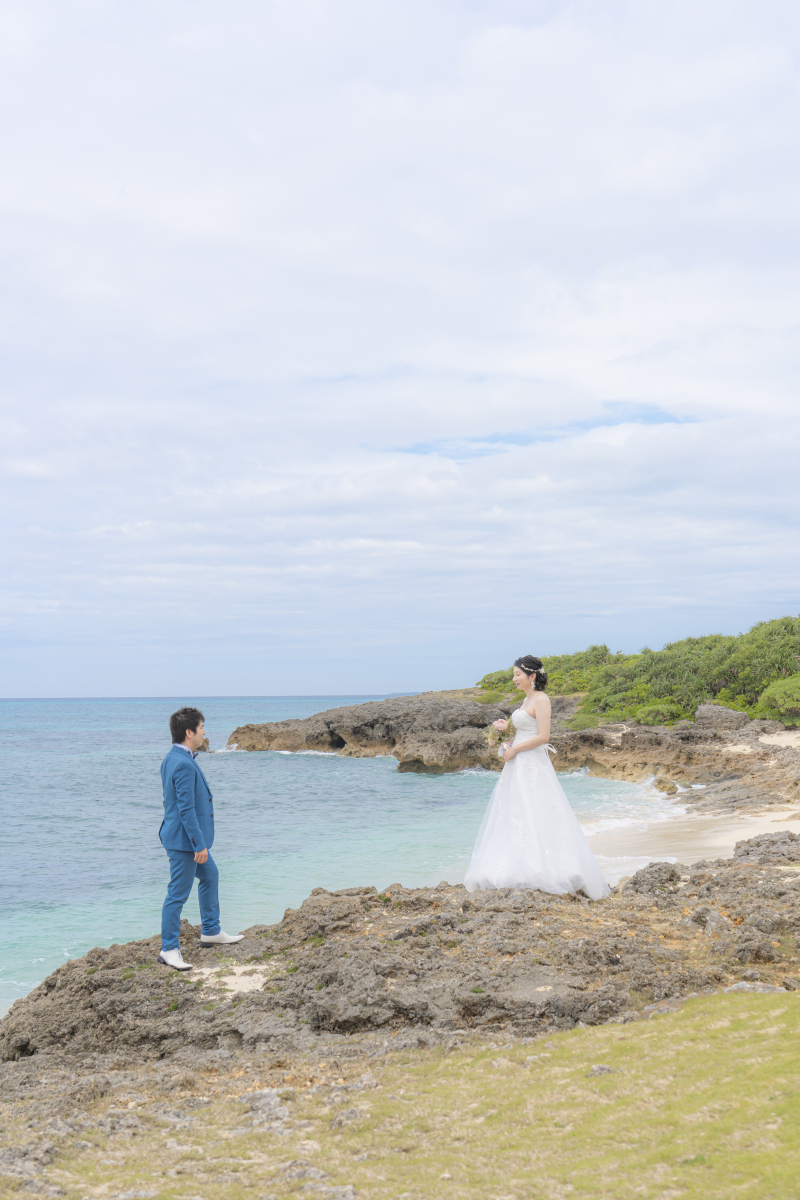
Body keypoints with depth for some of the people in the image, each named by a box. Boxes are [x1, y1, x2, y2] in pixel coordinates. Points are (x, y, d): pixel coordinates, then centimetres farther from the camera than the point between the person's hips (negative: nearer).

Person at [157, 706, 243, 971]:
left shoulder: (172, 758, 8)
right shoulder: (184, 765, -25)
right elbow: (186, 808, -26)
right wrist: (199, 844, -22)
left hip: (190, 838, 11)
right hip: (184, 839, -11)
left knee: (210, 876, 24)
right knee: (178, 893, -2)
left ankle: (211, 932, 36)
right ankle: (168, 949, 7)